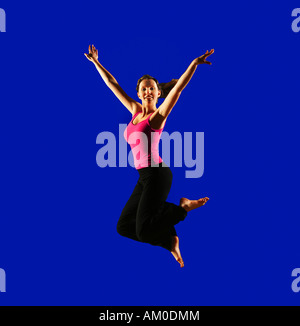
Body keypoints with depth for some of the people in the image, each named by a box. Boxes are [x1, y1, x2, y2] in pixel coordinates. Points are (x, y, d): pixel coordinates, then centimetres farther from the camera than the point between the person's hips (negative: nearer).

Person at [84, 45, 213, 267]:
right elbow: (113, 84, 22)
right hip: (144, 177, 8)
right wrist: (96, 62, 28)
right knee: (124, 226, 8)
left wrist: (195, 63, -27)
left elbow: (178, 88, -16)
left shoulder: (159, 114, -2)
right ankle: (169, 240, 16)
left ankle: (184, 206, 4)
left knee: (144, 231, -13)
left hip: (157, 174, -8)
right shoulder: (136, 110, 14)